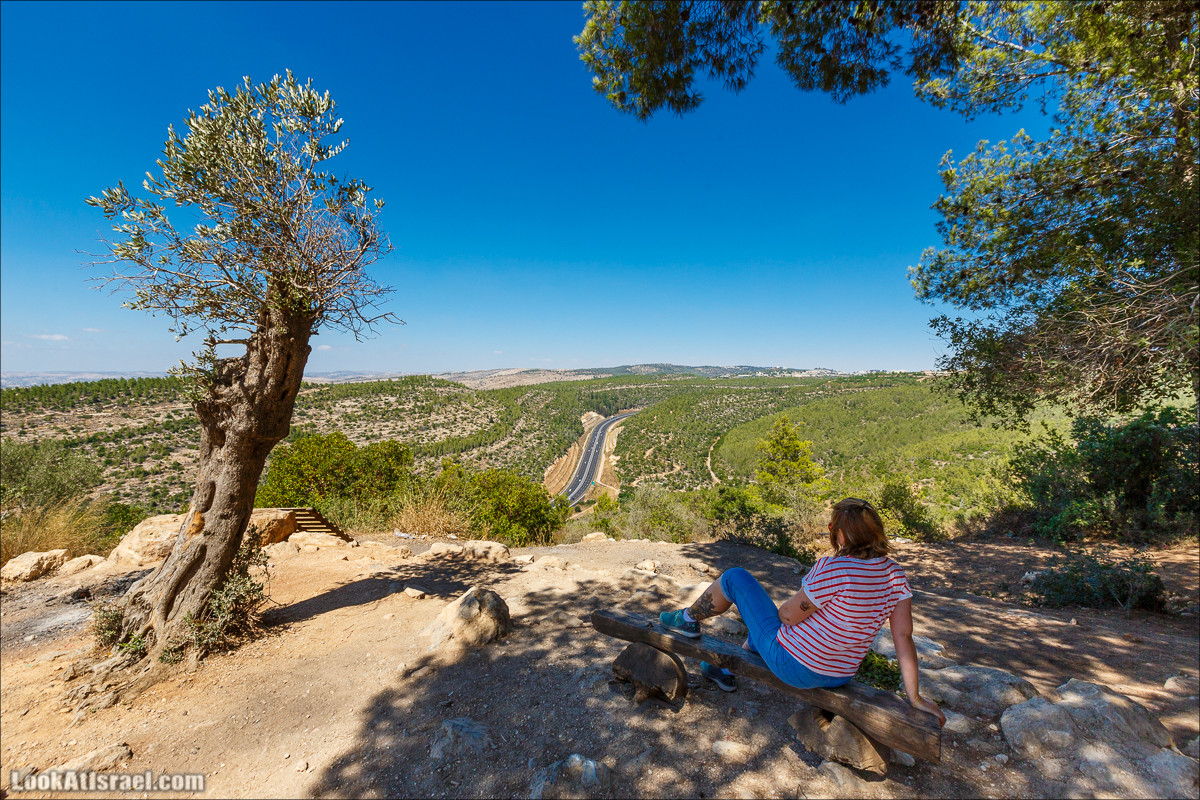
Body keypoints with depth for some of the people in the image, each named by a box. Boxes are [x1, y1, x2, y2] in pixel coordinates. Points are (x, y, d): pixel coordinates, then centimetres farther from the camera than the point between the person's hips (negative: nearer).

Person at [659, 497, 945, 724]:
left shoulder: (832, 570, -30)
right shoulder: (893, 573, -9)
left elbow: (788, 616, -20)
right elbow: (904, 636, -8)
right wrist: (915, 698, 2)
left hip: (792, 665, -7)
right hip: (839, 675, 8)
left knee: (736, 577, 5)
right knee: (762, 626, 35)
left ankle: (688, 620, 25)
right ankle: (728, 674, 51)